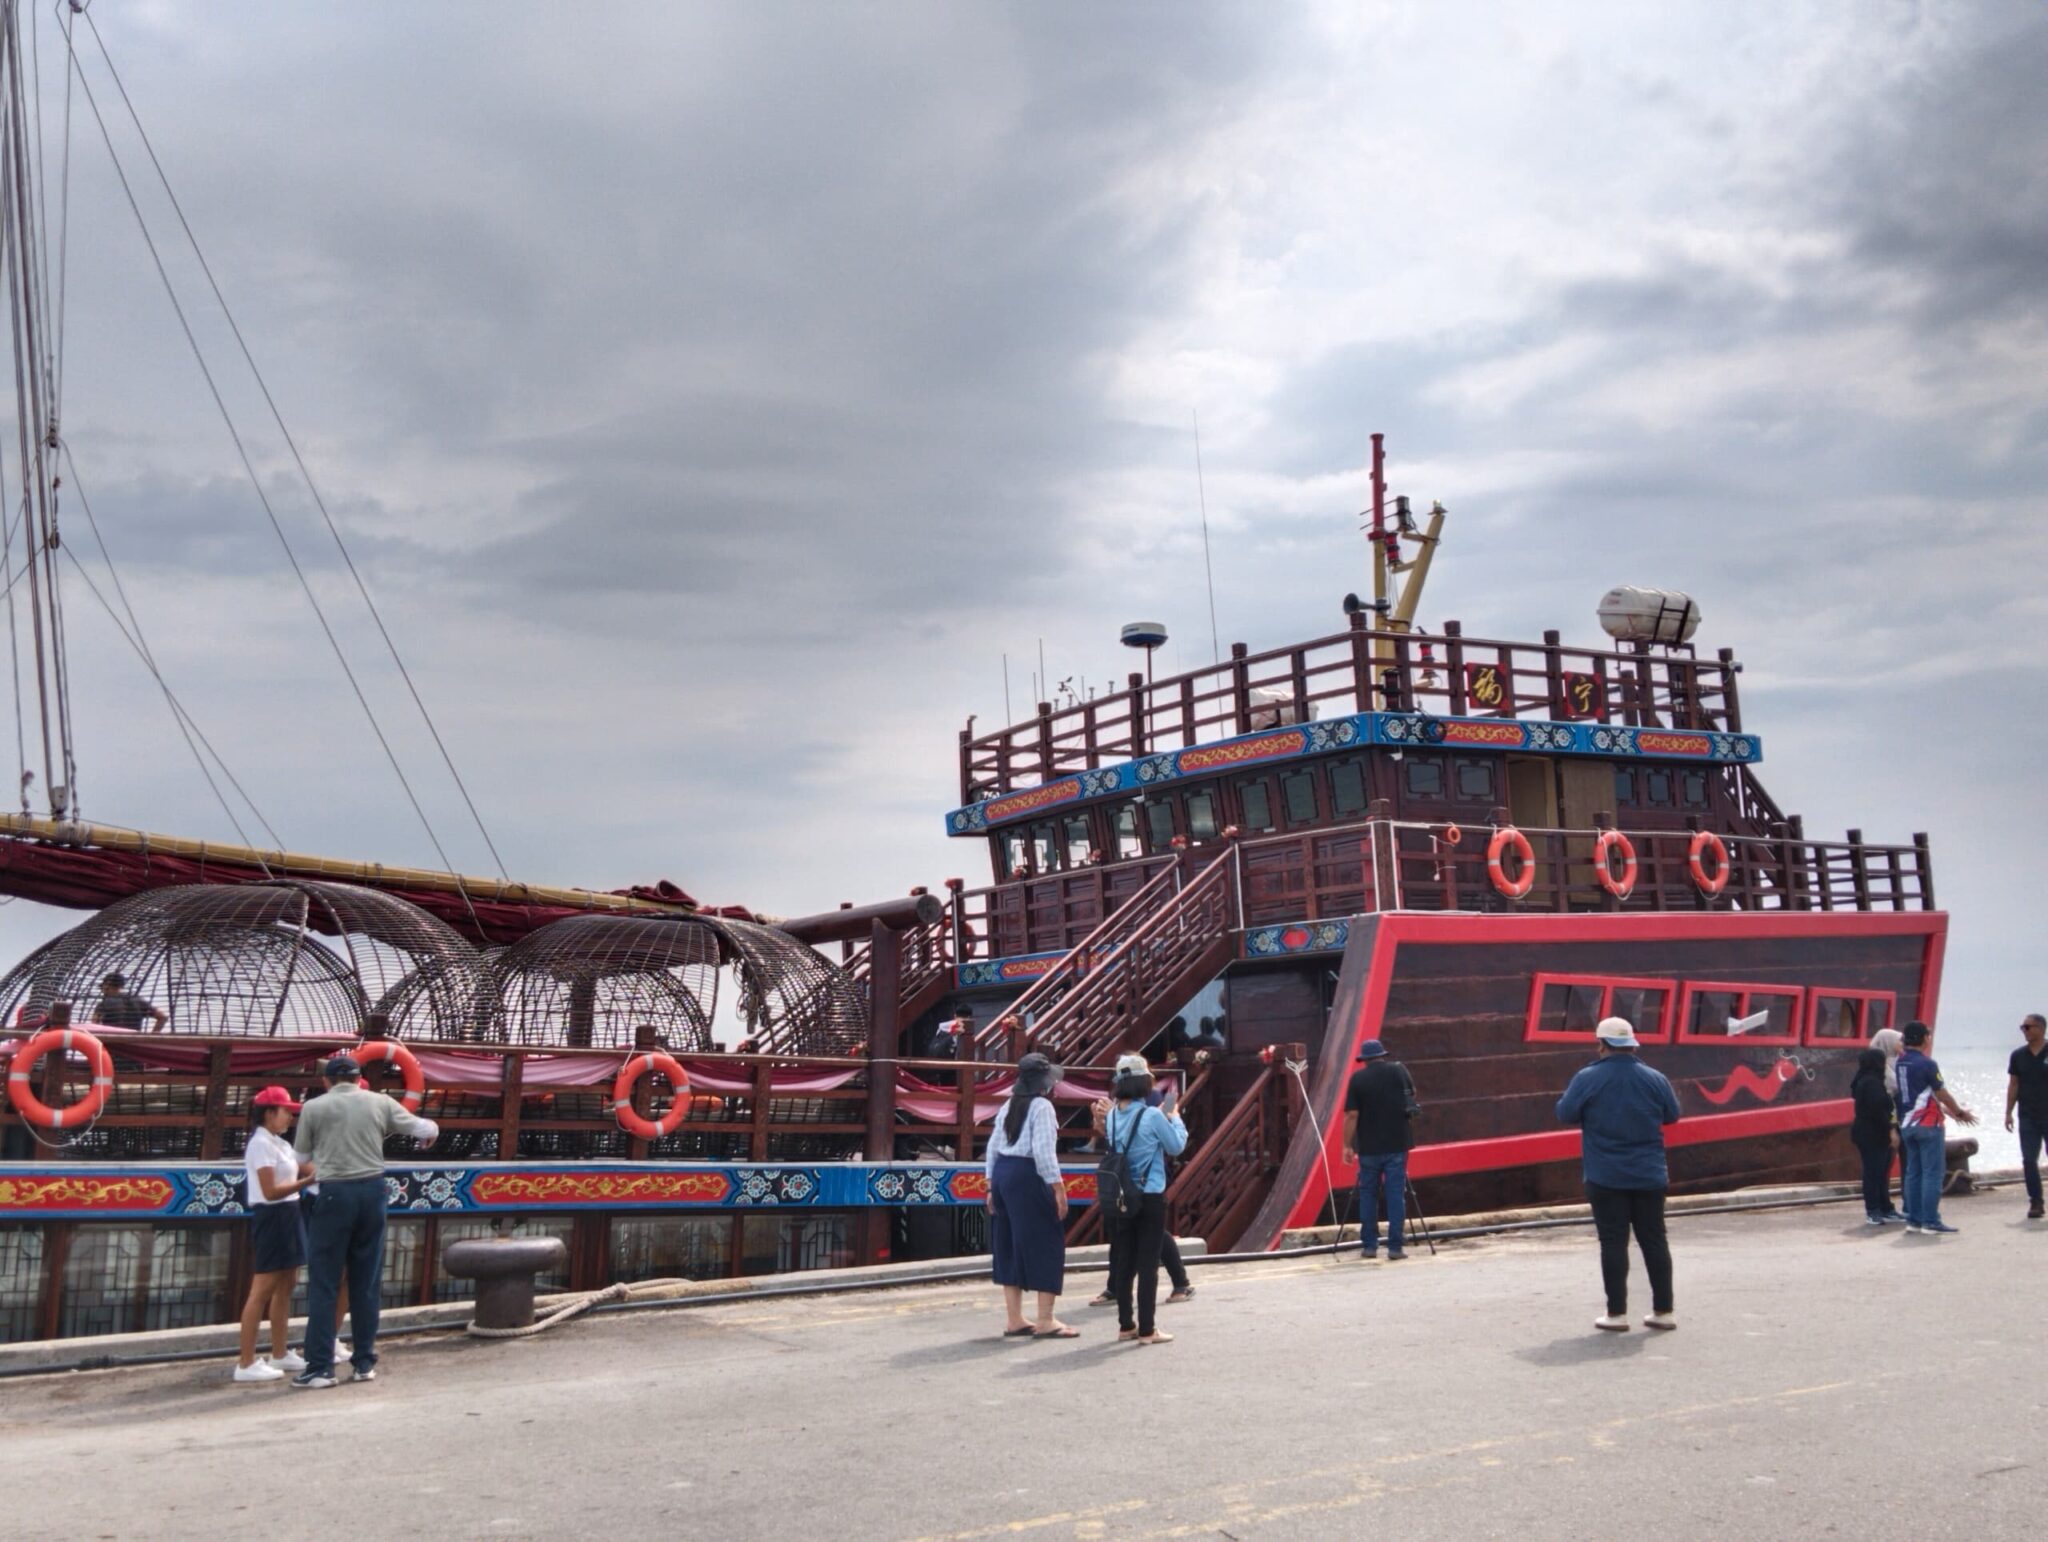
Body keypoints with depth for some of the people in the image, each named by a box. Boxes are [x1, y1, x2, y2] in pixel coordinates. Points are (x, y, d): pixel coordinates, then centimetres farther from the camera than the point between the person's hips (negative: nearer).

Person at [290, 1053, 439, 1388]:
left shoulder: (314, 1108, 0)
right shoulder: (380, 1103, 5)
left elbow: (302, 1157, 10)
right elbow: (425, 1128, 10)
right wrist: (432, 1131, 34)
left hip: (335, 1193, -3)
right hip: (372, 1190, 3)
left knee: (323, 1282, 3)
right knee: (366, 1282, 11)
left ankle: (320, 1367, 1)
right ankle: (365, 1362, 17)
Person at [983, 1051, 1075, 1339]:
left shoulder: (1009, 1106, 14)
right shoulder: (1042, 1106, -10)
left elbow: (993, 1147, 15)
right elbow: (1044, 1151, -19)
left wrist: (992, 1186, 19)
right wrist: (1059, 1188, -17)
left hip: (1003, 1174, 9)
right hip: (1028, 1177, -9)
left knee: (1011, 1246, 12)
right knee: (1045, 1244, -2)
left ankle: (1014, 1320, 15)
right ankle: (1045, 1321, -1)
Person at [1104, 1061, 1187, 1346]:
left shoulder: (1112, 1116, 2)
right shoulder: (1152, 1116, -15)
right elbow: (1176, 1147, -5)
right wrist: (1175, 1117, 11)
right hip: (1149, 1197, -5)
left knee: (1123, 1262, 11)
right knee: (1148, 1264, 0)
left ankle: (1126, 1325, 18)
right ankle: (1147, 1329, 3)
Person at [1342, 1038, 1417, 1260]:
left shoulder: (1358, 1078, -6)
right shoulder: (1398, 1070, 2)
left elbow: (1351, 1115, -9)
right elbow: (1412, 1093, 20)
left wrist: (1348, 1145, -2)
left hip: (1369, 1148, -1)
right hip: (1397, 1145, 1)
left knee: (1368, 1195, 10)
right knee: (1396, 1195, 3)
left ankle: (1369, 1246, 12)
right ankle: (1395, 1247, -1)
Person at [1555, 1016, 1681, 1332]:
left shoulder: (1588, 1079, -10)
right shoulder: (1654, 1079, -1)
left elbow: (1565, 1114, -4)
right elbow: (1672, 1115, 11)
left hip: (1605, 1178, -3)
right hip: (1649, 1176, 3)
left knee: (1613, 1242, 1)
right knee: (1654, 1240, 11)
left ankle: (1617, 1313, 1)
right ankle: (1664, 1310, 15)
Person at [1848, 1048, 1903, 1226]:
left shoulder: (1863, 1081, 16)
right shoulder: (1872, 1082, -17)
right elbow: (1879, 1109, -21)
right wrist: (1891, 1129, -18)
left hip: (1866, 1132, 10)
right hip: (1872, 1135, -10)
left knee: (1880, 1171, 14)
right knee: (1874, 1171, -6)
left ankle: (1885, 1209, 19)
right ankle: (1873, 1211, -3)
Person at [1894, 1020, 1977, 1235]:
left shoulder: (1901, 1063, 7)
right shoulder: (1927, 1064, -15)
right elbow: (1942, 1094, -9)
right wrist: (1960, 1112, 8)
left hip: (1907, 1125, 7)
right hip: (1928, 1124, -7)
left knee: (1914, 1172, 11)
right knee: (1933, 1172, -3)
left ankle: (1914, 1219, 12)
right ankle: (1931, 1221, -4)